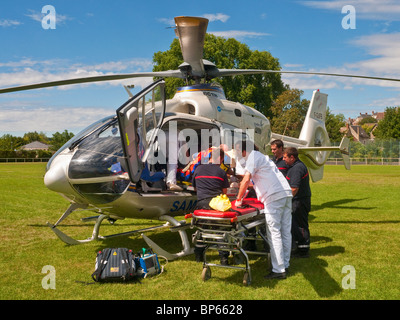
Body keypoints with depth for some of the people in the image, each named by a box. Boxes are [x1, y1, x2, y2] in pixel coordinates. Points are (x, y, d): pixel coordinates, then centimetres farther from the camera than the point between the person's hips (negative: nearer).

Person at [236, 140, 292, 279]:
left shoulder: (252, 157, -1)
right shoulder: (263, 156, 28)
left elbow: (246, 180, -12)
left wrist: (238, 199, -4)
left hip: (275, 197, -9)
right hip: (287, 194, 9)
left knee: (274, 234, -6)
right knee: (286, 232, 11)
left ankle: (279, 270, -6)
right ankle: (285, 265, 19)